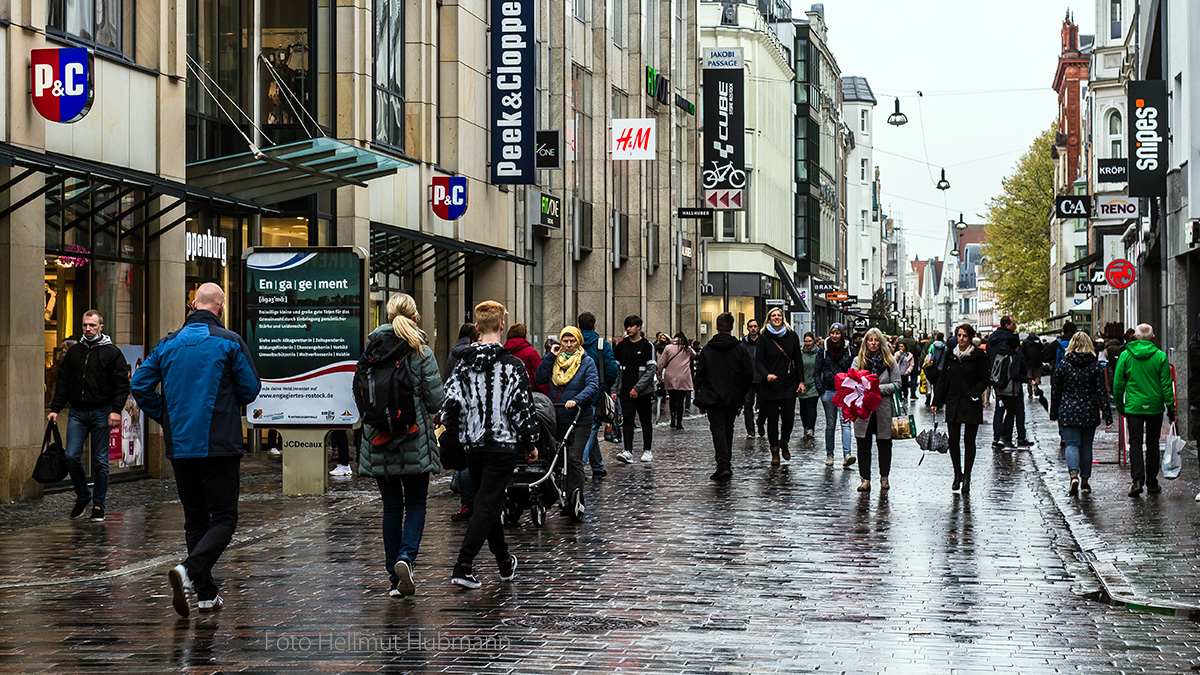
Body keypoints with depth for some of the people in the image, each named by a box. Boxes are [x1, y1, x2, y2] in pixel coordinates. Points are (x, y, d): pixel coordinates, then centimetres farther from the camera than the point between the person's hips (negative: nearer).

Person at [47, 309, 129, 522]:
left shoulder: (112, 352, 1)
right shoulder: (73, 351, 12)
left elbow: (122, 384, -4)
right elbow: (63, 382, 14)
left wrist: (116, 410, -15)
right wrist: (55, 409, 5)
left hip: (101, 413, -3)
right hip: (77, 413, 3)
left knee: (100, 461, 1)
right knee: (72, 457, -6)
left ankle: (99, 505, 9)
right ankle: (83, 495, 16)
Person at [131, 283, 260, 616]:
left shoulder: (169, 343, 7)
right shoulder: (229, 342, -6)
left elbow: (140, 384, 4)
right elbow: (251, 389, -4)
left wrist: (165, 417, 14)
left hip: (179, 447, 5)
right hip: (219, 447, -5)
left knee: (195, 520, 13)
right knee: (223, 518, -1)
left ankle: (207, 594, 14)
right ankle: (189, 571, -25)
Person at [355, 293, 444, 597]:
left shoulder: (370, 352, 2)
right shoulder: (421, 353, -7)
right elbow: (436, 400, -7)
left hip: (377, 442, 3)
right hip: (415, 441, -3)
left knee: (391, 506, 10)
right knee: (416, 504, 8)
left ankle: (395, 578, 10)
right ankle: (406, 556, -17)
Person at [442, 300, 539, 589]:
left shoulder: (463, 365, 1)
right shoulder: (513, 366, -10)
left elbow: (449, 404, 0)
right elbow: (523, 408, -9)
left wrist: (450, 438, 14)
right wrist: (530, 443, 3)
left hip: (471, 445, 5)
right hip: (503, 444, -5)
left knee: (488, 502, 19)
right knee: (487, 505, -5)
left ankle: (504, 562, 31)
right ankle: (463, 566, -17)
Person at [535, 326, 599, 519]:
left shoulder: (587, 362, -1)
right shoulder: (555, 361, 12)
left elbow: (593, 386, -13)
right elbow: (540, 378, 3)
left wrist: (576, 400, -28)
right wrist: (550, 356, -2)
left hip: (579, 419, -5)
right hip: (557, 420, 5)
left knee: (574, 460, -13)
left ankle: (576, 501, -13)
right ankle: (570, 501, 17)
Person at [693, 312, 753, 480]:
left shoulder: (707, 350, -3)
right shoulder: (740, 348, -3)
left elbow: (699, 375, -3)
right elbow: (749, 374, -4)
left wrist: (700, 399, 5)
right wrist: (740, 394, 10)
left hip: (713, 397, -2)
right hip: (733, 398, 2)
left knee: (718, 429, -5)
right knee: (728, 430, 16)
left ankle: (723, 466, -21)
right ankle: (727, 465, 24)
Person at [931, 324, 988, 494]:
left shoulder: (978, 356, -4)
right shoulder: (950, 355, 7)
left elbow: (984, 380, -2)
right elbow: (943, 378, 11)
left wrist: (973, 393, -16)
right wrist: (937, 402, 7)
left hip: (971, 405, -3)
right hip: (953, 403, 3)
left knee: (969, 440, 1)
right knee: (953, 440, 2)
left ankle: (966, 476, 10)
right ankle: (957, 474, 17)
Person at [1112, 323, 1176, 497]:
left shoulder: (1126, 355, -2)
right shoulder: (1160, 356, -4)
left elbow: (1118, 383, 2)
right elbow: (1166, 385, -3)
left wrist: (1119, 405, 13)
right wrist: (1171, 408, 4)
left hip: (1133, 406, 0)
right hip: (1155, 407, 1)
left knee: (1135, 443, 1)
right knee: (1153, 444, 10)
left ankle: (1137, 479, -16)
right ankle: (1152, 483, 15)